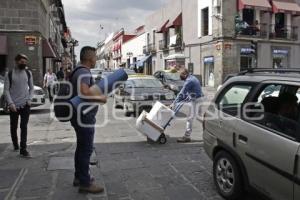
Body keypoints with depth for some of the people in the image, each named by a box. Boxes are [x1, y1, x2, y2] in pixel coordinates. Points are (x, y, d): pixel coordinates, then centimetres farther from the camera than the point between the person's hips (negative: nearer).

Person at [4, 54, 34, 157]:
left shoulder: (28, 73, 5)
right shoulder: (9, 74, -2)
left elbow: (31, 88, 12)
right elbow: (6, 90, -4)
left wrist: (29, 99, -2)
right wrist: (10, 103, -13)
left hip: (25, 105, 1)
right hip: (14, 105, -1)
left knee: (24, 127, -3)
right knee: (14, 127, 10)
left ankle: (23, 149, -2)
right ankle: (15, 145, 31)